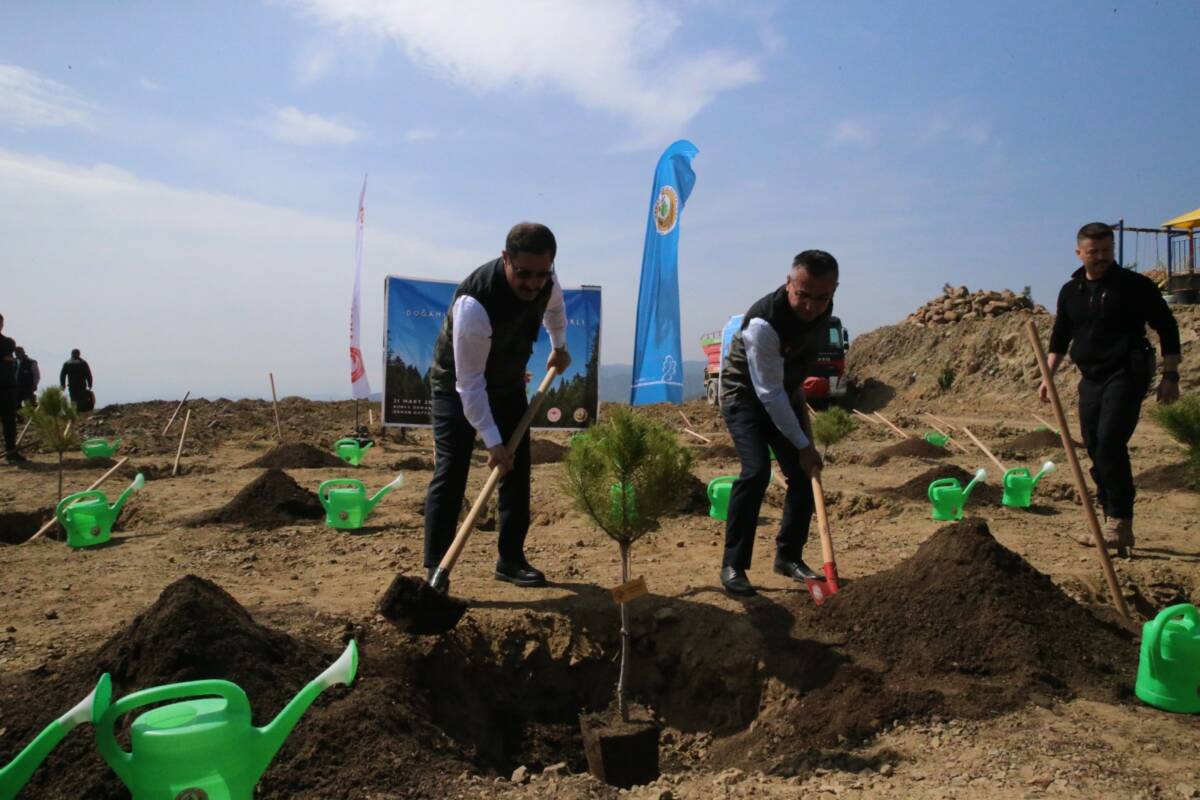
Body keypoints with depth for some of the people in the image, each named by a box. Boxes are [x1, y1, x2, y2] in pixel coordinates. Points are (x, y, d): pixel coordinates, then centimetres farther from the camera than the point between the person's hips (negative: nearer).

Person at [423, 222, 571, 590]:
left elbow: (554, 305, 12)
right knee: (451, 471, -15)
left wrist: (559, 346, 18)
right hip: (457, 386, -6)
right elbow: (470, 382, -35)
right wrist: (493, 441, -35)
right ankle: (436, 568, -8)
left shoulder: (545, 279, -18)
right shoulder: (474, 304, -39)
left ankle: (511, 559, 15)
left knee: (517, 468, 4)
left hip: (509, 384, 7)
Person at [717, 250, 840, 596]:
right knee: (756, 471, -24)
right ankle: (733, 565, -14)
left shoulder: (822, 307, -12)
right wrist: (803, 445, -26)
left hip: (785, 394, 7)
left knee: (804, 475, 3)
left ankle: (788, 556, 20)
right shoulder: (764, 324, -35)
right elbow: (769, 394, -31)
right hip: (746, 395, -7)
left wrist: (798, 387, 16)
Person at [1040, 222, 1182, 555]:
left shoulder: (1135, 285, -4)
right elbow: (1060, 337, 18)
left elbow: (1167, 328, -1)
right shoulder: (1070, 291, 11)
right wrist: (1048, 376, 9)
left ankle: (1120, 522, -11)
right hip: (1090, 379, 6)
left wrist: (1170, 376, -6)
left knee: (1110, 444, -18)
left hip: (1126, 376, -6)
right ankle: (1112, 526, 18)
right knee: (1095, 450, 7)